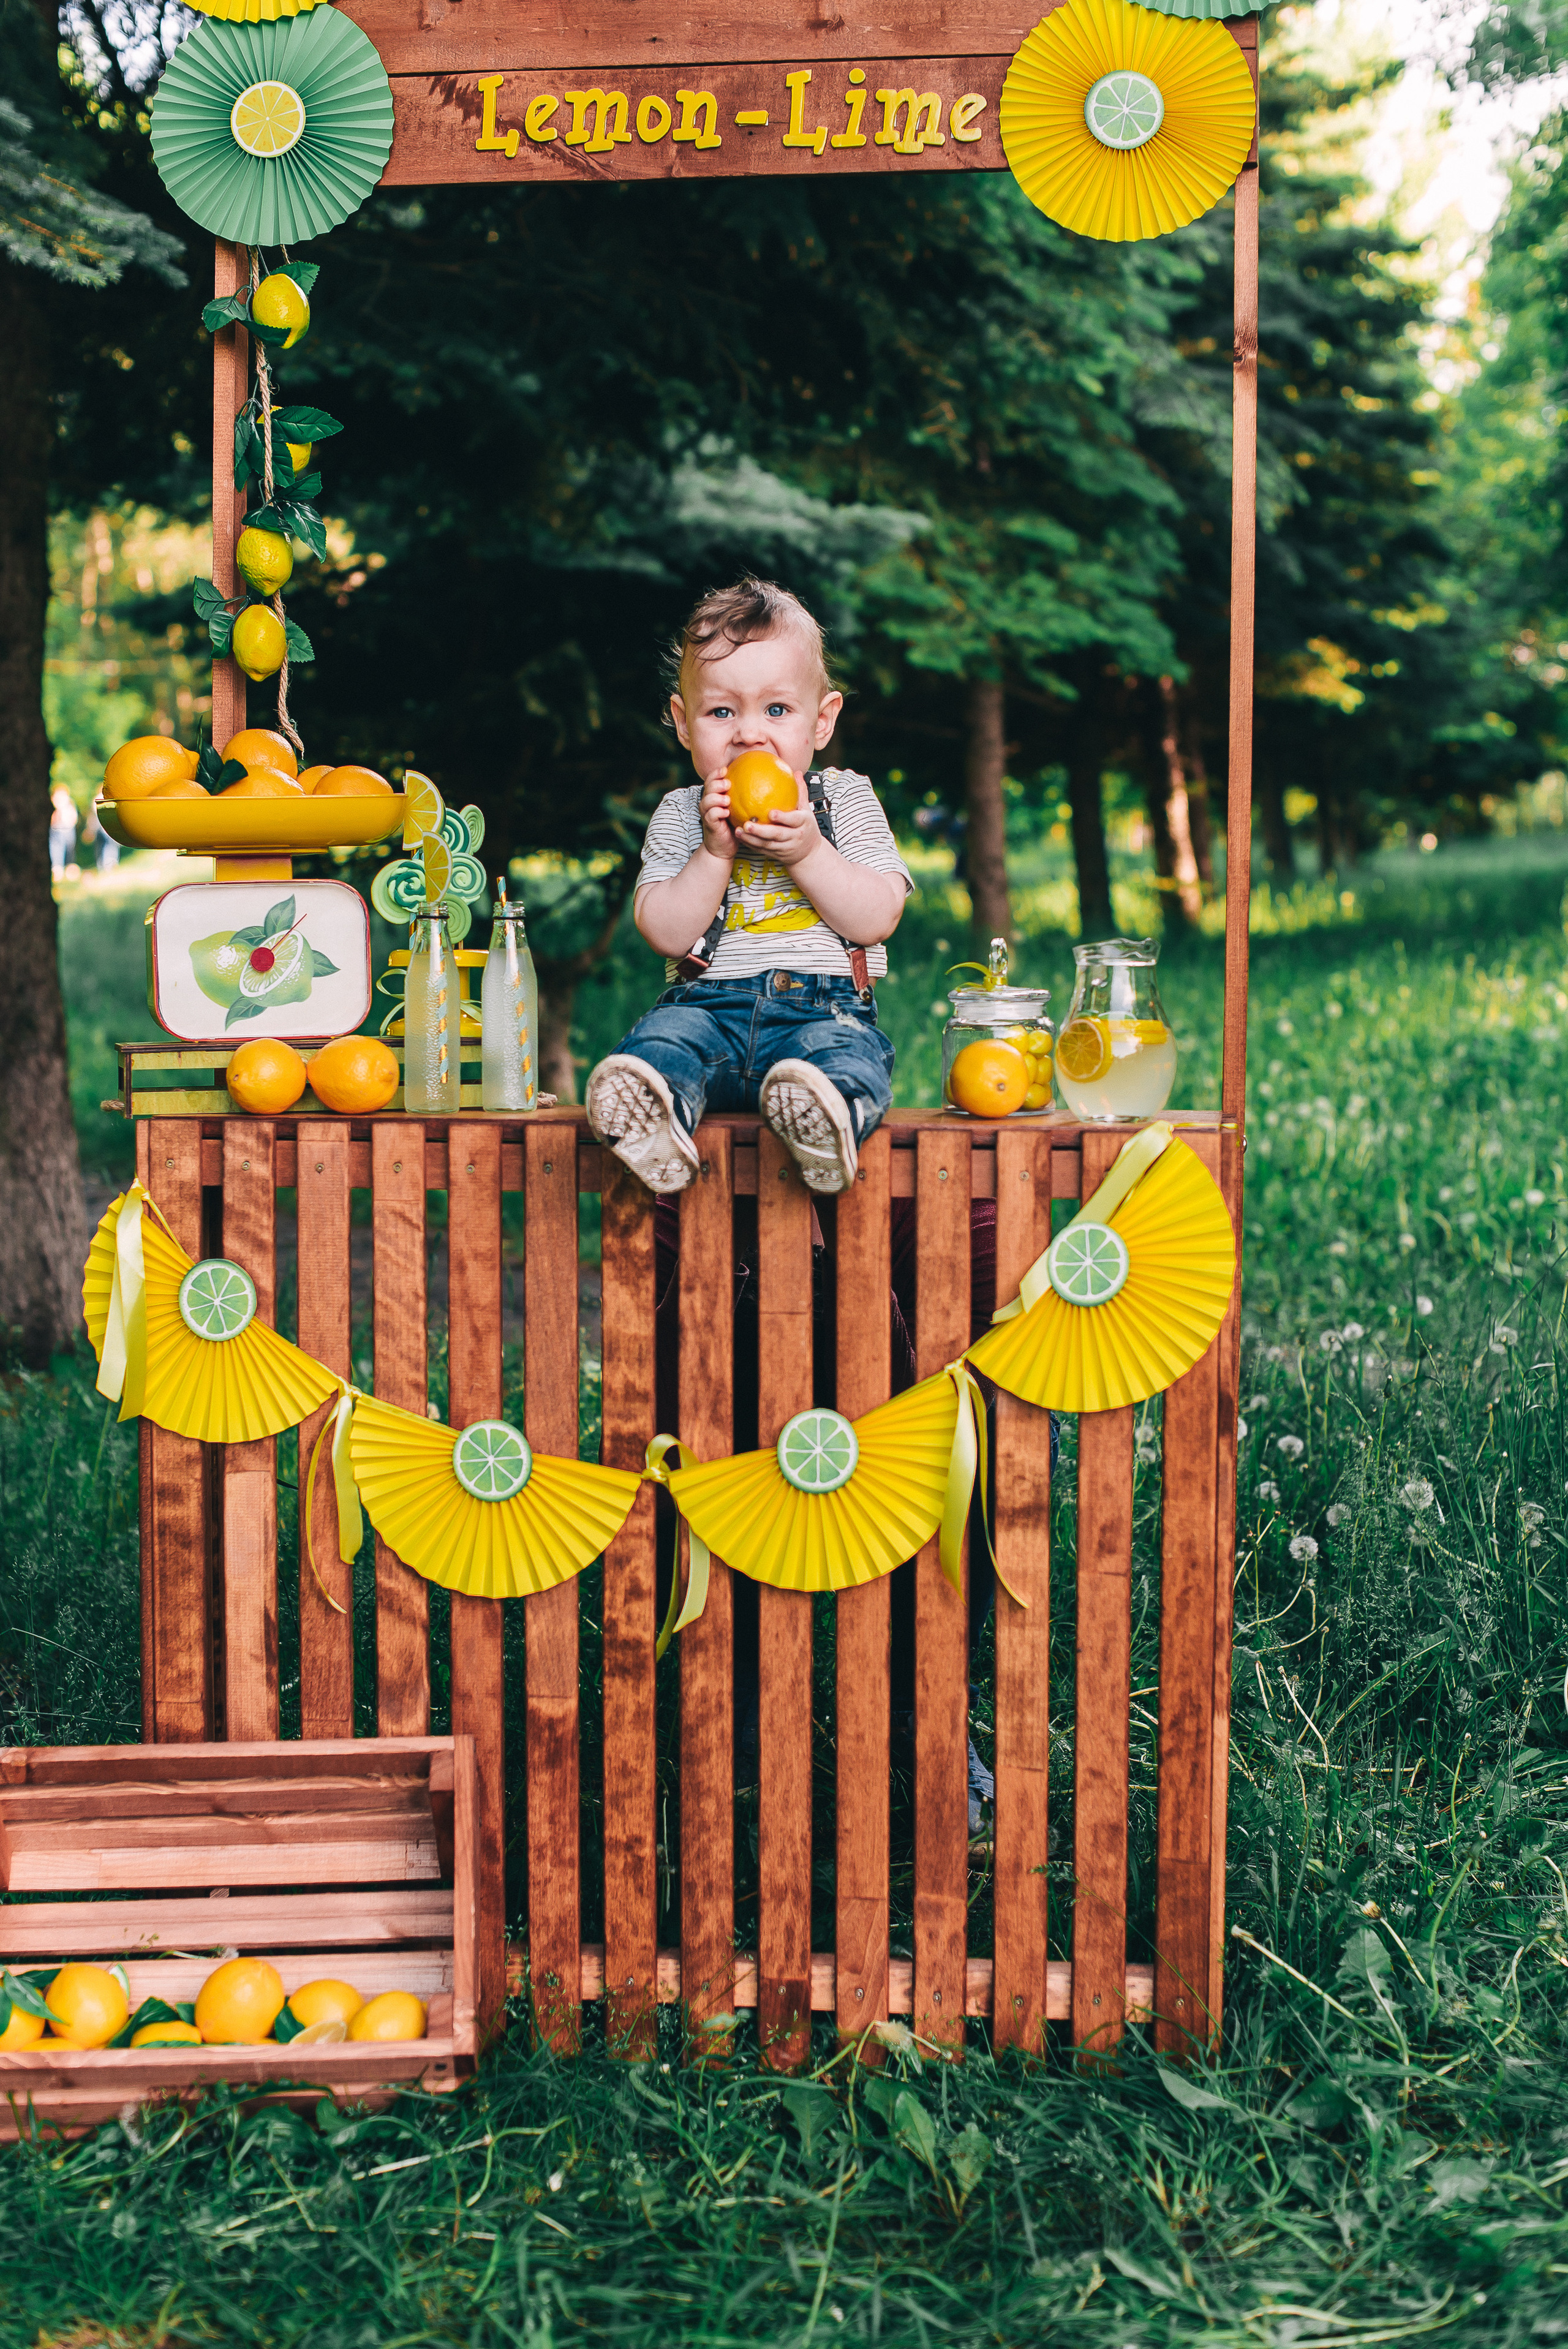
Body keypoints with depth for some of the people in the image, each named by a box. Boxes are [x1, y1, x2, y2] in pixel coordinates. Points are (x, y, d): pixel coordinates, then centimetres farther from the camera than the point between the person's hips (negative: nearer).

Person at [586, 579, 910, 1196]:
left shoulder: (845, 799, 12)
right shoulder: (680, 814, 14)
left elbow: (878, 917, 1)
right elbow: (665, 932, 2)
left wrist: (807, 851, -12)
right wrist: (716, 850, -10)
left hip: (825, 1003, -1)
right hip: (710, 1004, 1)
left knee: (844, 1052, -36)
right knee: (663, 1038, -32)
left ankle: (826, 1119, -68)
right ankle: (654, 1119, -62)